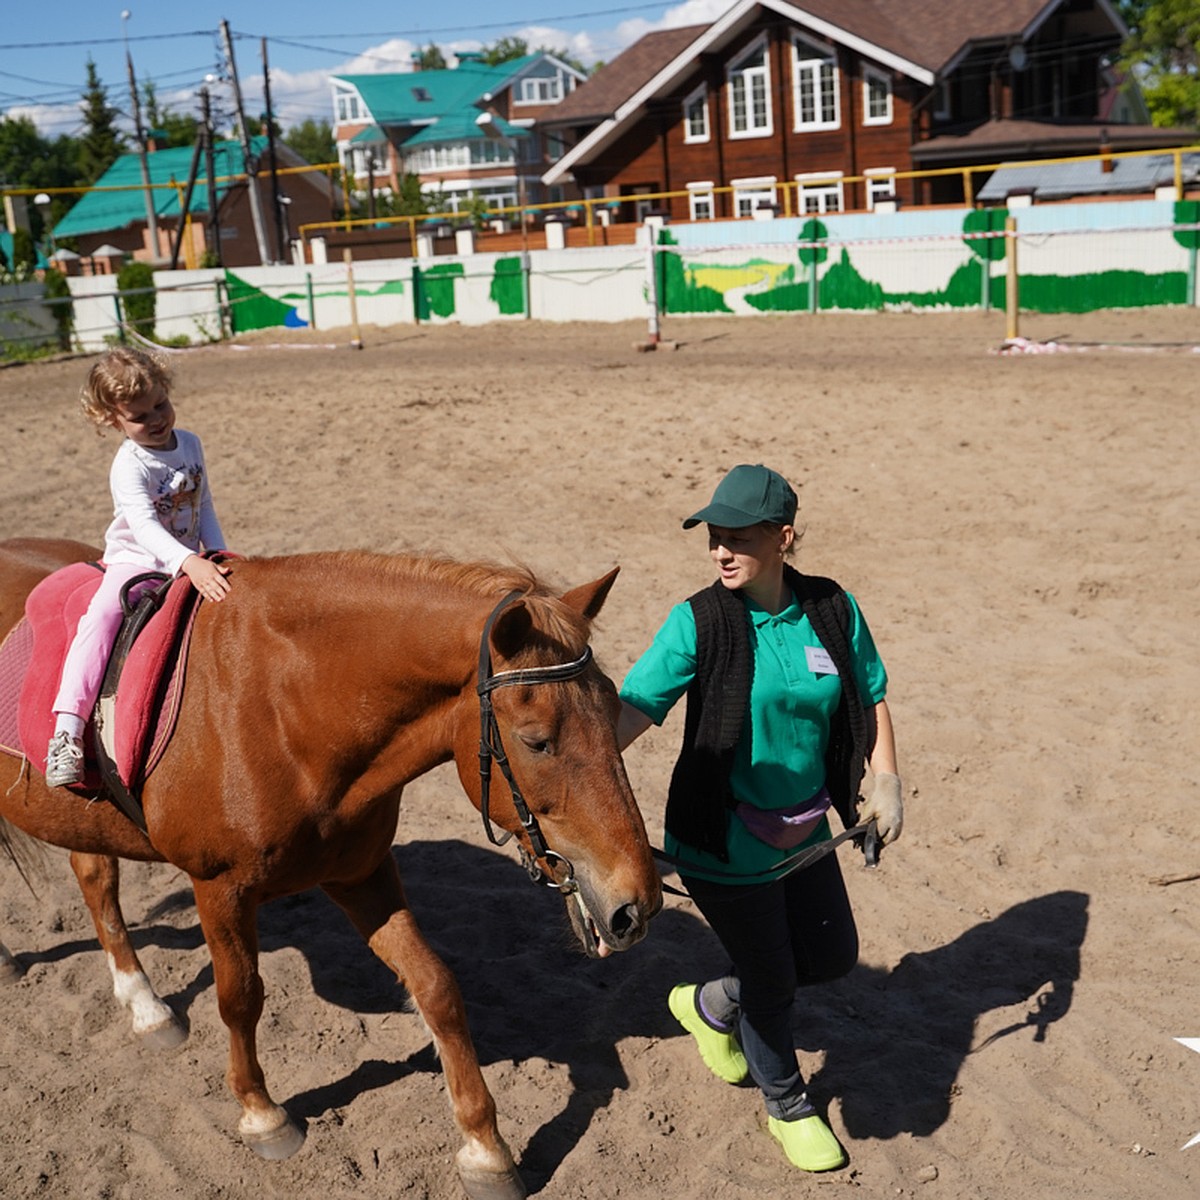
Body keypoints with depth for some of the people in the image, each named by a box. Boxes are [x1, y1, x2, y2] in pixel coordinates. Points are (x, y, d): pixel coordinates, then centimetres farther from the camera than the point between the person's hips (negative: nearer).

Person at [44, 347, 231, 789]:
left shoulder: (190, 444, 2)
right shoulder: (129, 466, -18)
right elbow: (144, 526, -33)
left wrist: (217, 552, -2)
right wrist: (189, 563, -47)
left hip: (190, 561, 6)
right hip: (135, 562, -6)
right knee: (100, 617, -29)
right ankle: (67, 732, -35)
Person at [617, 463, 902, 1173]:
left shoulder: (835, 610, -6)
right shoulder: (700, 623, -18)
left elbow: (872, 697, 6)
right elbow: (634, 711, -26)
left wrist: (888, 783, -4)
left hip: (804, 833, 5)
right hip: (725, 843, -5)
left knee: (833, 957, 19)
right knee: (772, 980, 10)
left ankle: (712, 1005, 44)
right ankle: (787, 1106, 41)